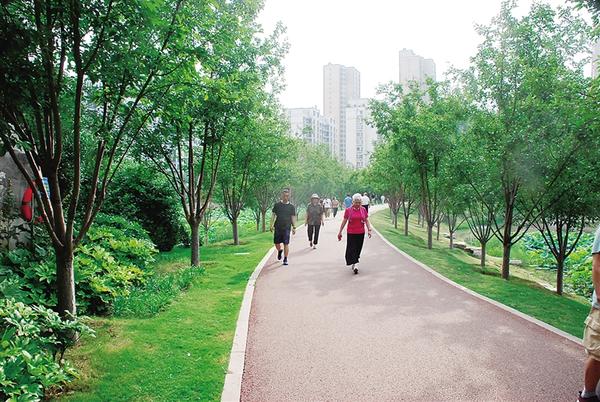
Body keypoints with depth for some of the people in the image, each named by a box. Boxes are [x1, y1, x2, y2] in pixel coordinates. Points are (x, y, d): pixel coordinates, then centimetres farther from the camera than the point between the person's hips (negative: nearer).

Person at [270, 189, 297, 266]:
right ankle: (279, 251, 40)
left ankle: (285, 259, 5)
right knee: (276, 243, 7)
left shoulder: (291, 207, 5)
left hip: (286, 228, -1)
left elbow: (293, 217, 7)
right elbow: (273, 215, 7)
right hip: (278, 227, 1)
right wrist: (271, 225, 0)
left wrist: (294, 227, 0)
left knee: (286, 244, -5)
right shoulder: (277, 205, 5)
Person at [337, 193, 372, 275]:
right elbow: (344, 221, 1)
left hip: (361, 233, 3)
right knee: (352, 249, -6)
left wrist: (369, 230, -7)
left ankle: (354, 263, 26)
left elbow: (366, 220, 6)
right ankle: (355, 265, -5)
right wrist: (340, 232, 3)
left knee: (358, 249, 10)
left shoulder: (363, 210, 3)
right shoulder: (348, 210, -4)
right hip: (351, 233, -2)